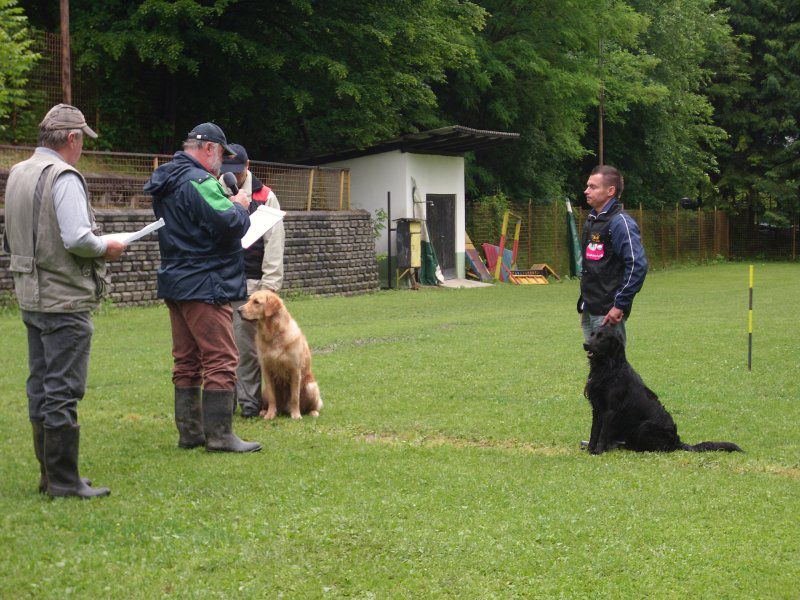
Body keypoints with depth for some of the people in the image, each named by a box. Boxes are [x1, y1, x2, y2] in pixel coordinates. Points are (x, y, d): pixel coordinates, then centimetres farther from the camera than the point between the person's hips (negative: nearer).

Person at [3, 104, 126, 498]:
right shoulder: (63, 177, -16)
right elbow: (77, 238, -24)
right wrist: (107, 248, -7)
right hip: (65, 299, -9)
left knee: (41, 387, 13)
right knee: (63, 391, -4)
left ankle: (49, 474, 21)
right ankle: (63, 481, 0)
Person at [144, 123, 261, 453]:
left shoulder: (166, 182, 14)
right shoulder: (199, 182, -17)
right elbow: (229, 225, -24)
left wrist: (229, 205, 10)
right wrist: (239, 207, -3)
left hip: (175, 284, 10)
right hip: (204, 286, -10)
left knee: (187, 361, 14)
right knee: (221, 361, -5)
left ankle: (189, 432, 19)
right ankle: (220, 435, -4)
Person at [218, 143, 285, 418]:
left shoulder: (264, 197, 3)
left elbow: (274, 243, -1)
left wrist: (269, 285, -8)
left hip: (249, 282, -3)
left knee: (247, 343, -5)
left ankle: (249, 400, 3)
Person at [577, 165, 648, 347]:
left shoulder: (620, 222, -12)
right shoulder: (591, 220, 16)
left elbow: (638, 265, -20)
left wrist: (620, 306, -21)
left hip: (608, 313, -9)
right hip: (589, 311, 9)